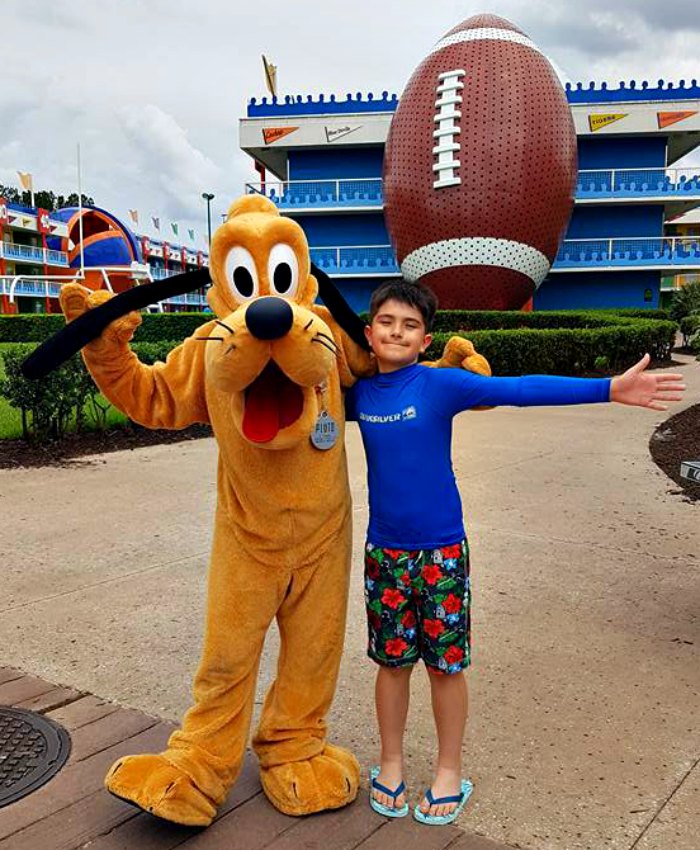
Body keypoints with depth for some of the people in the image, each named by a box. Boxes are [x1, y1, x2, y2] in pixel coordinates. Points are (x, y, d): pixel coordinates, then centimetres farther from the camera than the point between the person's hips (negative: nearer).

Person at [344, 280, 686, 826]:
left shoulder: (441, 384, -11)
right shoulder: (358, 394, 2)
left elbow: (518, 390, -21)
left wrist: (608, 389, -28)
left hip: (441, 550, -3)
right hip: (384, 551, 3)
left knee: (446, 662, 9)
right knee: (392, 659, 14)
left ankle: (450, 771, 29)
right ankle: (391, 762, 33)